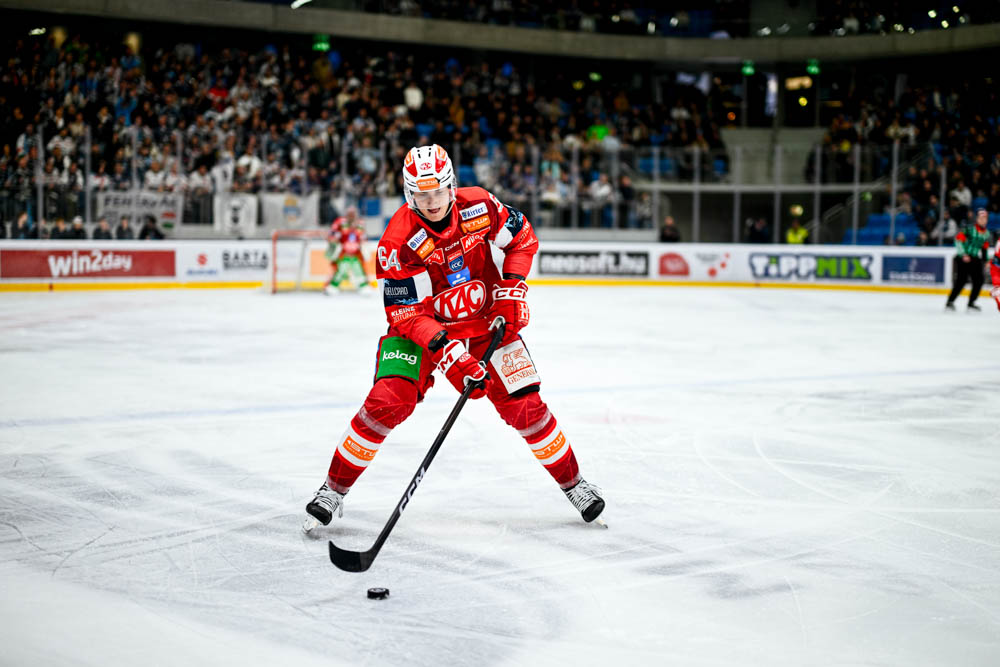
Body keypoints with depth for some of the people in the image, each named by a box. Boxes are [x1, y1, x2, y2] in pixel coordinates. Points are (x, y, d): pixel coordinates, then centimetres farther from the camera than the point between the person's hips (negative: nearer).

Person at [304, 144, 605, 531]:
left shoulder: (479, 206, -15)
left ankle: (573, 483, 16)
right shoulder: (398, 242, -24)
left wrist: (511, 289, -9)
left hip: (485, 321, 2)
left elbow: (522, 238, 4)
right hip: (421, 326, -2)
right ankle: (334, 490, -4)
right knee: (388, 401, -21)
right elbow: (405, 313, -22)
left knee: (525, 407, -6)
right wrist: (448, 353, -34)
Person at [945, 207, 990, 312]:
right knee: (961, 279, -16)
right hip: (963, 258, -7)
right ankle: (950, 302, -12)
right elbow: (958, 239, -14)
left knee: (979, 280, -1)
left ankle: (971, 303, 12)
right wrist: (963, 254, -18)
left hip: (976, 260, 7)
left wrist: (985, 260, 13)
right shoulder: (969, 229, -10)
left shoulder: (987, 234, 11)